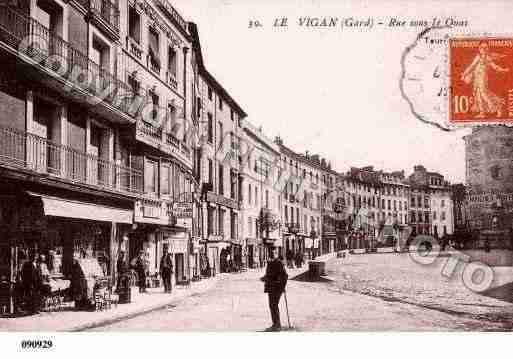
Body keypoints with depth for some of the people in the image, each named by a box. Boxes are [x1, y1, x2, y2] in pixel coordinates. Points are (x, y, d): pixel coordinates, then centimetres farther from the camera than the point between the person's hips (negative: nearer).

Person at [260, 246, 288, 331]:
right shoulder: (270, 263, 14)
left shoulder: (279, 263, -12)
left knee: (274, 305, -11)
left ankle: (278, 325, -5)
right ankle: (275, 324, 20)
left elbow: (285, 276, -15)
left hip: (277, 288, -9)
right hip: (270, 288, 9)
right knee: (271, 306, 11)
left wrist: (283, 287, -18)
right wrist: (264, 278, 8)